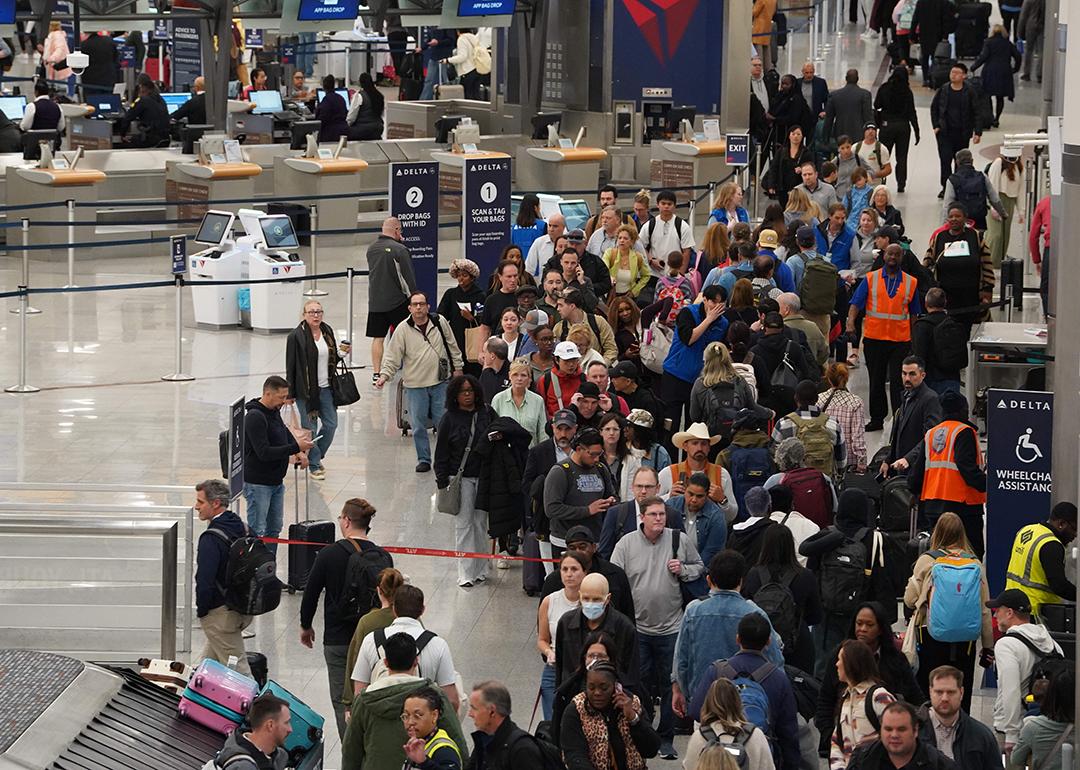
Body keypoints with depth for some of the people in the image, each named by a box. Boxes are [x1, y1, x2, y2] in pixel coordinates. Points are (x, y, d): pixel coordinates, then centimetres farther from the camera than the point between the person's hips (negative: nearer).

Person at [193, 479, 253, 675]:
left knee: (236, 665, -2)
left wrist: (201, 611, -11)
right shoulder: (241, 527, 3)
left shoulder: (211, 539, -24)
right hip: (243, 608, 9)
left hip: (220, 613, -9)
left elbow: (205, 581, -26)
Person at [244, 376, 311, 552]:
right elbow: (264, 453, -26)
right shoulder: (255, 417, -20)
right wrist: (295, 447, -25)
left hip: (276, 482, 9)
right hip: (258, 483, -9)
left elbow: (285, 433, 29)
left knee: (274, 529, 16)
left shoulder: (274, 412, 9)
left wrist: (299, 452, 10)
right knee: (258, 532, -6)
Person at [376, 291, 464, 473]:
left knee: (444, 422, 4)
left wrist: (457, 368, 14)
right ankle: (423, 459, 17)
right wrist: (384, 375, -16)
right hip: (415, 384, -1)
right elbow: (393, 356, -5)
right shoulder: (403, 329, -5)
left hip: (440, 382, 1)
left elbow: (452, 346, 11)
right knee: (418, 425, 4)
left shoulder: (440, 322, 0)